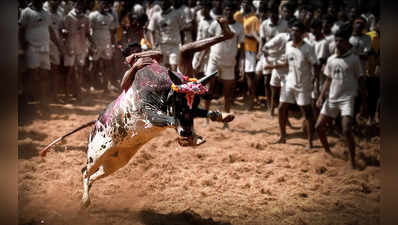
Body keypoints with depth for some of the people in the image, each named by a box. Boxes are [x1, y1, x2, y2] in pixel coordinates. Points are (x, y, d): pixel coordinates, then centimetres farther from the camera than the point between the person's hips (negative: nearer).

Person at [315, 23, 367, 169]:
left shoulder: (353, 59, -7)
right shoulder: (331, 60, 6)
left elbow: (360, 80, -3)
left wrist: (365, 100, -4)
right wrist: (321, 97, 4)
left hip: (347, 99, -6)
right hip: (331, 98, 6)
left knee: (347, 130, -19)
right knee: (319, 126, 7)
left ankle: (353, 161, -6)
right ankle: (328, 152, 30)